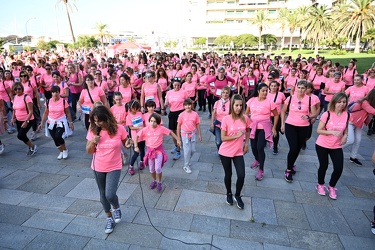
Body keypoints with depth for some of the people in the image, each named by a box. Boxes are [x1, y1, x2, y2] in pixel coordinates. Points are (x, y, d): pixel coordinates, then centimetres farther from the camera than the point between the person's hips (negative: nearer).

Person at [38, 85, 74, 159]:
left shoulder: (63, 101, -8)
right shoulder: (48, 102, -1)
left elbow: (68, 113, 0)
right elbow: (45, 113, 7)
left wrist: (71, 122, 0)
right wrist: (42, 123, 6)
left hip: (61, 122, -3)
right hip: (51, 123, 3)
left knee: (58, 137, -20)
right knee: (55, 139, 7)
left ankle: (65, 150, 6)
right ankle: (61, 151, 30)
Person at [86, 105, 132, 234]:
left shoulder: (119, 129, -17)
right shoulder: (93, 131, -9)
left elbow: (125, 144, -1)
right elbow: (89, 151, -1)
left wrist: (127, 144, -25)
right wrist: (93, 141, -21)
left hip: (114, 168, -3)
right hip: (98, 168, 3)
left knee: (110, 195, -12)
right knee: (103, 194, 16)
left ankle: (116, 208, 26)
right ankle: (109, 219, 39)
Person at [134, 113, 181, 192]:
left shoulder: (161, 128, -13)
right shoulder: (146, 129, -12)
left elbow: (171, 132, -1)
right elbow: (136, 136, -7)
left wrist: (178, 140, 0)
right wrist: (136, 146, -13)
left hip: (159, 150, -2)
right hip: (150, 150, 2)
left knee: (158, 168, -10)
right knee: (151, 169, 15)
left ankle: (159, 183, 17)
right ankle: (154, 181, 42)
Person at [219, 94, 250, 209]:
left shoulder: (245, 118, -6)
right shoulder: (226, 119, -16)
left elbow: (247, 131, 15)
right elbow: (223, 138, -15)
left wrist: (246, 144, 9)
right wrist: (236, 136, -24)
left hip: (238, 152, 2)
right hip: (225, 152, -2)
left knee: (241, 175, -3)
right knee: (228, 174, 12)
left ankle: (237, 195, 25)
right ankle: (229, 194, 39)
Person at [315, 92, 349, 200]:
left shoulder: (346, 115, -4)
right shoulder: (327, 114, -16)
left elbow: (345, 128, 14)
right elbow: (319, 130, -14)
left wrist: (345, 136, -6)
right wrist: (332, 132, -27)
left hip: (337, 147, 3)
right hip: (322, 145, -3)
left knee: (339, 168, -3)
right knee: (323, 166, 10)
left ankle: (331, 187, 24)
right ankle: (320, 185, 35)